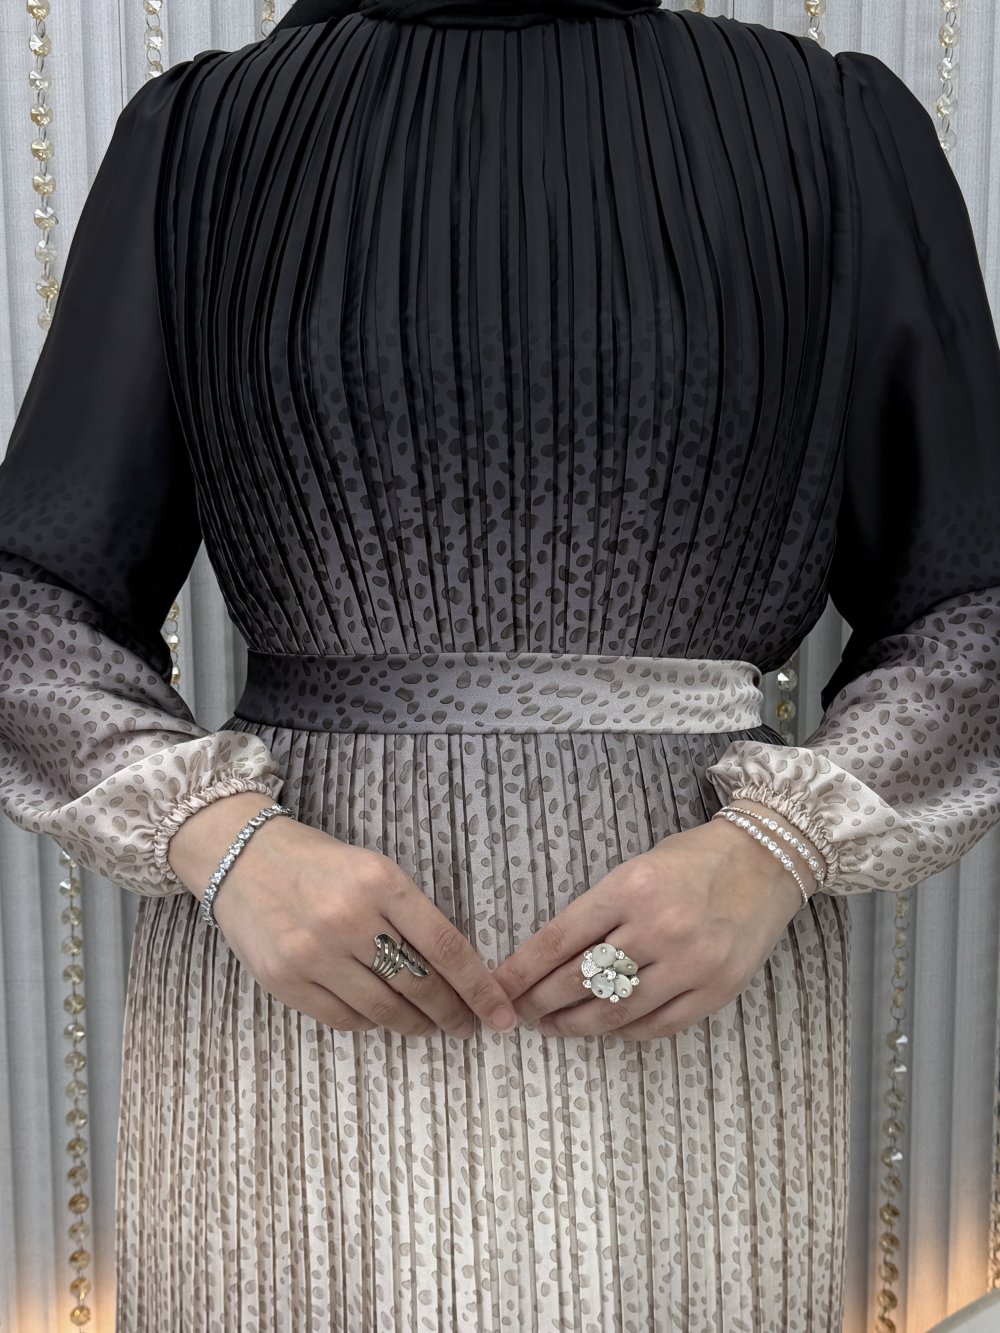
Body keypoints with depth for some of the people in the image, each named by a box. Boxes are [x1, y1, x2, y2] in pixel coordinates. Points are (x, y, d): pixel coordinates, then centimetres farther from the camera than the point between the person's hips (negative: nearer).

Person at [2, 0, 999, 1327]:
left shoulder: (841, 128, 3)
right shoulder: (202, 135, 4)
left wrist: (780, 846, -12)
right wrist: (218, 837, -12)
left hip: (692, 1018, 0)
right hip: (288, 1001, 1)